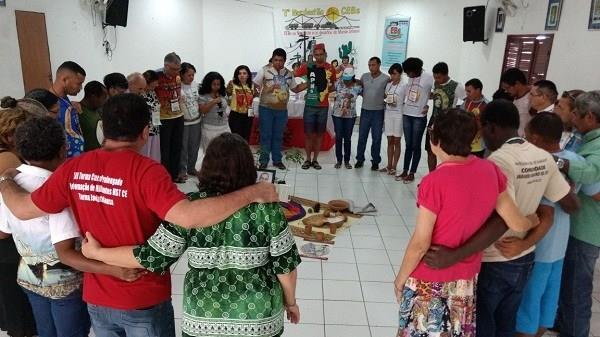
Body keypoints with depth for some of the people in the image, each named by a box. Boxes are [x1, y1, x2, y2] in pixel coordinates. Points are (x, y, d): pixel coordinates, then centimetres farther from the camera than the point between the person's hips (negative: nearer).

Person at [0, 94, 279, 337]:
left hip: (97, 299, 5)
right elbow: (188, 217, -37)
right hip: (144, 301, -4)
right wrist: (252, 193, -32)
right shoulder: (145, 171, -24)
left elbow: (22, 209, 1)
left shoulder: (73, 169, -9)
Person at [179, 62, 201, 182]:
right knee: (183, 147, 4)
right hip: (183, 122, -5)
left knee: (194, 146, 14)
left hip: (196, 120, 5)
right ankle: (182, 170, 16)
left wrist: (200, 112, 14)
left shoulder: (195, 84, 5)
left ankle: (191, 168, 30)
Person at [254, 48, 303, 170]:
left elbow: (295, 89, 16)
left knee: (278, 136, 12)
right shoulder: (265, 70, -5)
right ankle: (264, 161, 13)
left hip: (282, 109, 3)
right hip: (266, 108, -3)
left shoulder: (289, 73, 6)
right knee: (266, 135, 3)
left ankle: (277, 160, 22)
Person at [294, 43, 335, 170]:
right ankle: (308, 159, 17)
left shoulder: (330, 68, 2)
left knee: (319, 134, 9)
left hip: (323, 106, 2)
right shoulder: (308, 66, -3)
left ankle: (315, 159, 20)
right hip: (310, 105, -1)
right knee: (308, 133, 4)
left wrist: (328, 90, -5)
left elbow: (333, 86, 12)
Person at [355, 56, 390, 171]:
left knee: (376, 138, 5)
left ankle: (375, 161, 16)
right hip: (365, 110, 3)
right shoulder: (364, 76, 4)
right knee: (362, 136, 8)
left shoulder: (386, 78, -6)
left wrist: (385, 101, -10)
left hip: (378, 111, -3)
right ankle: (360, 159, 19)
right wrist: (365, 96, 7)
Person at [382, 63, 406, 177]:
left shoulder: (404, 86, -5)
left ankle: (394, 167, 7)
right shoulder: (388, 85, 9)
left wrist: (398, 103, -14)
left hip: (398, 115, -4)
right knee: (390, 141, 8)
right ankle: (389, 165, 14)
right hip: (388, 114, 5)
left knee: (396, 142, 2)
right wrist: (387, 102, 0)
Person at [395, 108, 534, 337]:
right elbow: (517, 224, 0)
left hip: (429, 281, -5)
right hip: (467, 277, 6)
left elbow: (420, 244, -21)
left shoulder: (434, 182, -26)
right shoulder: (490, 171, -8)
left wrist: (401, 278, -5)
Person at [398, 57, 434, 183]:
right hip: (407, 115, 5)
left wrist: (427, 105, -8)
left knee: (416, 146, 5)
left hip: (419, 117, -5)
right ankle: (404, 171, 20)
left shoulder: (428, 77, -12)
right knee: (408, 145, 12)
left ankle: (412, 173, 14)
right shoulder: (410, 78, 4)